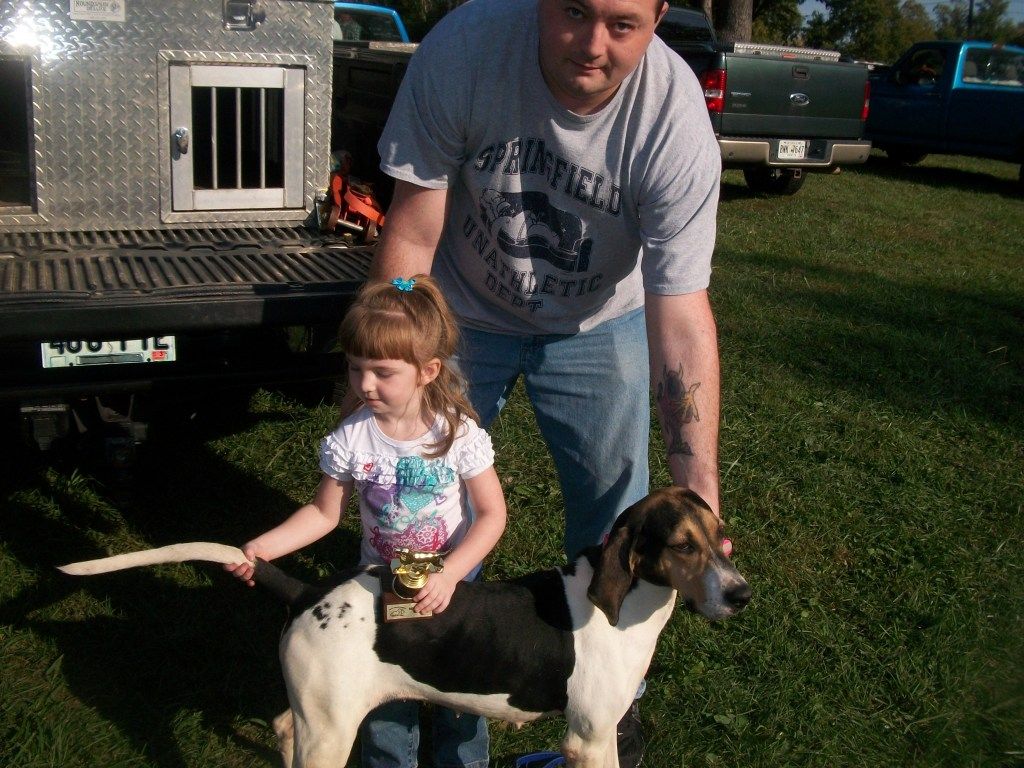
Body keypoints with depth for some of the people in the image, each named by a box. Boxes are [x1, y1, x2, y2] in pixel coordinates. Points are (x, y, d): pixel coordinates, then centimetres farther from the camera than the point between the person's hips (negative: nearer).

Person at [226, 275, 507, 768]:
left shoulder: (458, 432, -21)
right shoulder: (350, 440, -17)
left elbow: (492, 513, -16)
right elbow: (325, 512, -5)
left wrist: (449, 574, -27)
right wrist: (262, 547, -17)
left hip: (453, 578, -1)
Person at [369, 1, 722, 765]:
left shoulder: (676, 121, -30)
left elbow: (682, 320, -29)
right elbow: (411, 233, -22)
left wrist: (698, 486, -35)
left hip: (598, 323, 0)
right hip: (464, 312, 1)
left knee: (615, 503, 2)